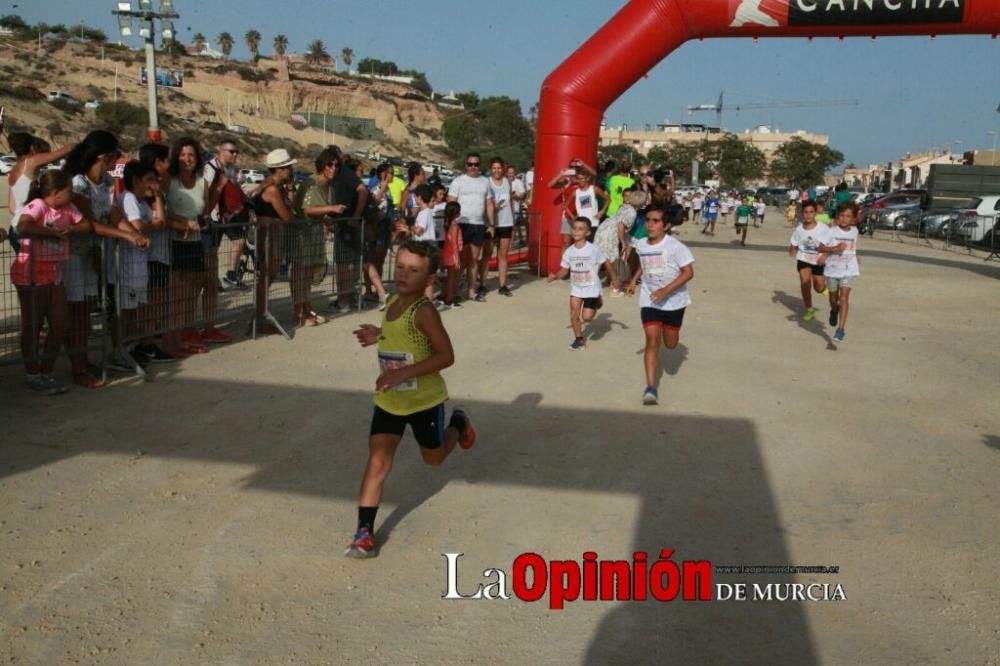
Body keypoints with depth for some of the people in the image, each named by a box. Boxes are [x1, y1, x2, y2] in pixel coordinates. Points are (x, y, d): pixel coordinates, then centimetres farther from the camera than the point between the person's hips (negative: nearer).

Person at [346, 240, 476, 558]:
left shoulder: (424, 311, -25)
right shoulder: (393, 301, -1)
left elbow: (446, 355, -27)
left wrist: (404, 373, -33)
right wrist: (379, 335, 1)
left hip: (424, 400, -5)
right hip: (389, 401, 5)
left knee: (434, 458, 20)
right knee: (377, 463, -5)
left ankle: (458, 424, 50)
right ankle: (364, 533, -2)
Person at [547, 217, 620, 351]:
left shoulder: (594, 249, -16)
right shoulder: (569, 251, -5)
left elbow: (607, 263, -5)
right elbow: (564, 270, 0)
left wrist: (614, 279, 2)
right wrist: (555, 276, -19)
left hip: (591, 287, -3)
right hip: (575, 288, 3)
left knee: (587, 317, -6)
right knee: (574, 315, -3)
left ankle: (597, 302, 27)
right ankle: (579, 339, 16)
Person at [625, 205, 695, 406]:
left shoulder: (675, 246, -17)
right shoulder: (641, 245, -1)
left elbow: (688, 272, -20)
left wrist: (666, 290, -28)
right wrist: (634, 280, 10)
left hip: (674, 301, -2)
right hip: (649, 301, 2)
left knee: (670, 344, 12)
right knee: (652, 341, -12)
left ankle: (669, 327, 51)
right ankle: (651, 387, -13)